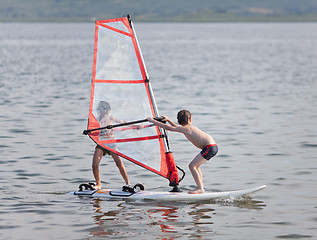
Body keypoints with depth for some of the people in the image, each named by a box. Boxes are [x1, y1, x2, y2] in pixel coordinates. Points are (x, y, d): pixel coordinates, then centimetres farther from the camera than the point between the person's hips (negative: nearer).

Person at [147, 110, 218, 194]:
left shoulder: (185, 128, -5)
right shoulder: (190, 127, 21)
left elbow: (168, 128, -2)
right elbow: (177, 128, 41)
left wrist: (153, 121, 5)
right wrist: (168, 120, 38)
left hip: (210, 147, -10)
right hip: (213, 147, 10)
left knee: (192, 166, -9)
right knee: (195, 166, 18)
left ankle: (200, 189, -12)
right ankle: (201, 188, 17)